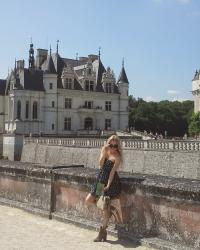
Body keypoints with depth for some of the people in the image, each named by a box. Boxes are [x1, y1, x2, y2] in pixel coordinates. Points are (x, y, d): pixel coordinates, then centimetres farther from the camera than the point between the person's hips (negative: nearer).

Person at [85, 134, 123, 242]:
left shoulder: (117, 157, -11)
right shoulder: (104, 150, 4)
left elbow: (113, 171, -15)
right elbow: (100, 164, -8)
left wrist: (108, 185, -19)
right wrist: (104, 151, -17)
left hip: (111, 181, -7)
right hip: (101, 179, 7)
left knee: (105, 207, -4)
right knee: (88, 200, 5)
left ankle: (102, 231, 8)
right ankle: (108, 209, 22)